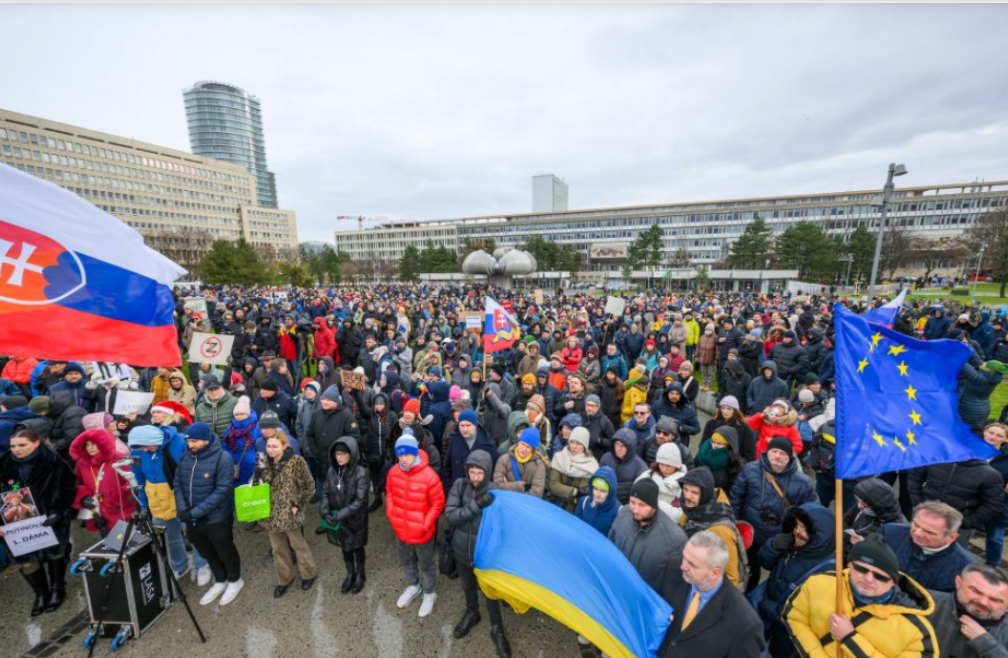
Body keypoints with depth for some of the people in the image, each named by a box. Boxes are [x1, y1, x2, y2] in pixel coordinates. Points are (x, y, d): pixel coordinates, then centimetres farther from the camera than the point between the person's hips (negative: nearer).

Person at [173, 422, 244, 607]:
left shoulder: (222, 458, -22)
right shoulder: (185, 457, -3)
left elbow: (223, 490, -23)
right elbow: (178, 484, 3)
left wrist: (196, 512, -24)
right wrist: (182, 509, -12)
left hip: (216, 519, -6)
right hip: (191, 520, 6)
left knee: (225, 552, 15)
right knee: (208, 554, 25)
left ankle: (235, 581, 39)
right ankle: (220, 581, 47)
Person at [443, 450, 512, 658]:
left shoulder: (494, 493, -21)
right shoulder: (459, 485, -17)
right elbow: (449, 516, -23)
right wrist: (475, 506, -34)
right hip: (462, 549, 3)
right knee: (468, 586, 27)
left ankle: (497, 628, 44)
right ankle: (471, 613, 57)